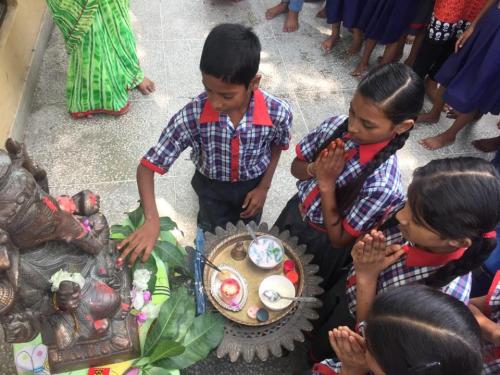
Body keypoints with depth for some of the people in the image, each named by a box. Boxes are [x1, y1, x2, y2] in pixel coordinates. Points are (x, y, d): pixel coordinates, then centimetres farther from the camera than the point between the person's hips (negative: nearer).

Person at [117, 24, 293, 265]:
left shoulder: (278, 113, -32)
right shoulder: (191, 116, -35)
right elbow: (148, 166, -29)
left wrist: (264, 187, -6)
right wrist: (152, 219, -43)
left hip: (252, 185, 1)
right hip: (212, 186, 0)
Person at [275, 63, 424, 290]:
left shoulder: (383, 184, -36)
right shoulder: (335, 126, -22)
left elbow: (340, 239, -24)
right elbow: (296, 167, -5)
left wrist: (327, 185, -33)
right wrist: (314, 169, -28)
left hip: (323, 245, -5)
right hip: (295, 211, 5)